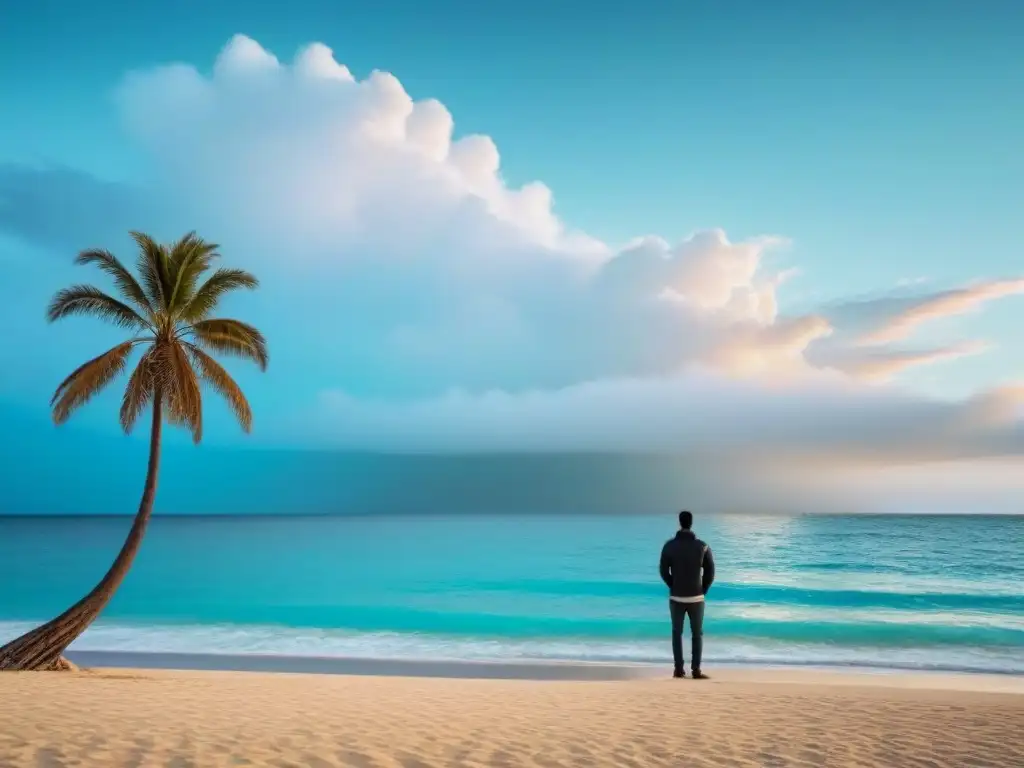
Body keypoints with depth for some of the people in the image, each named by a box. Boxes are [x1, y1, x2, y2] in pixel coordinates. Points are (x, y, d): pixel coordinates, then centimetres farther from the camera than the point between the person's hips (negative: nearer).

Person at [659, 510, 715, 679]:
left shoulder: (669, 545, -5)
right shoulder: (702, 546, -6)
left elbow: (664, 572, -1)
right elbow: (710, 572, -4)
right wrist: (702, 591, 10)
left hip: (676, 598, 0)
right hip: (696, 598, 0)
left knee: (677, 634, 11)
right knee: (697, 634, 9)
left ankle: (679, 669, 9)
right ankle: (696, 671, 6)